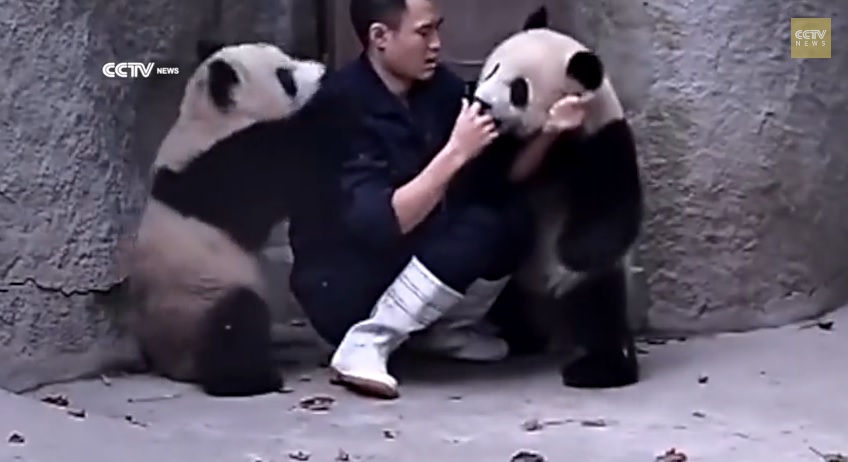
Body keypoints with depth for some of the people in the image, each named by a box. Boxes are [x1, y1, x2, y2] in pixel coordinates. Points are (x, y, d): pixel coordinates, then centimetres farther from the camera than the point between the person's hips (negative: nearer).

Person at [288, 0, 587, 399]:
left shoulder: (438, 87, -1)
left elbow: (503, 175, 1)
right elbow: (381, 224, -30)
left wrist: (548, 130, -17)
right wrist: (455, 152, -32)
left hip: (415, 259, 8)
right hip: (342, 292, -7)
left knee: (513, 217, -10)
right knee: (479, 229, -25)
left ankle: (443, 327, 4)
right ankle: (364, 345, -20)